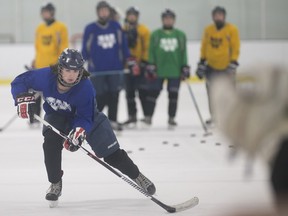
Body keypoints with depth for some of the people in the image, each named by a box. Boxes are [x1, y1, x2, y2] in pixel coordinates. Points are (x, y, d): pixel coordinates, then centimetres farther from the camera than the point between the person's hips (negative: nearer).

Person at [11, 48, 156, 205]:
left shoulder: (85, 87, -36)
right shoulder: (46, 76, -32)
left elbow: (86, 117, -29)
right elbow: (19, 82, -18)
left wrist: (79, 130, -48)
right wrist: (23, 98, -35)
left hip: (86, 117, -1)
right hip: (56, 115, 2)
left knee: (112, 153, -2)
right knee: (51, 143, -27)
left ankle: (137, 176, 23)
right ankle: (55, 184, -5)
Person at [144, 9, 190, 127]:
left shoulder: (180, 35, 7)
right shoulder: (155, 34, 2)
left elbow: (183, 53, 9)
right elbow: (151, 51, 0)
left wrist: (185, 68, 4)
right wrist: (150, 66, -7)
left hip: (175, 71, 1)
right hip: (158, 70, -1)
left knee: (173, 94, 4)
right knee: (153, 92, -2)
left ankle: (171, 118, 13)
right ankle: (148, 116, 6)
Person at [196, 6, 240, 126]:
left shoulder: (232, 30, -8)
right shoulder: (208, 30, 4)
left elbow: (235, 48, -9)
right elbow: (204, 47, 11)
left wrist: (233, 63, -16)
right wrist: (202, 63, 7)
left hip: (226, 67, -4)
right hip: (212, 67, 4)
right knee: (212, 92, 7)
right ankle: (214, 117, 18)